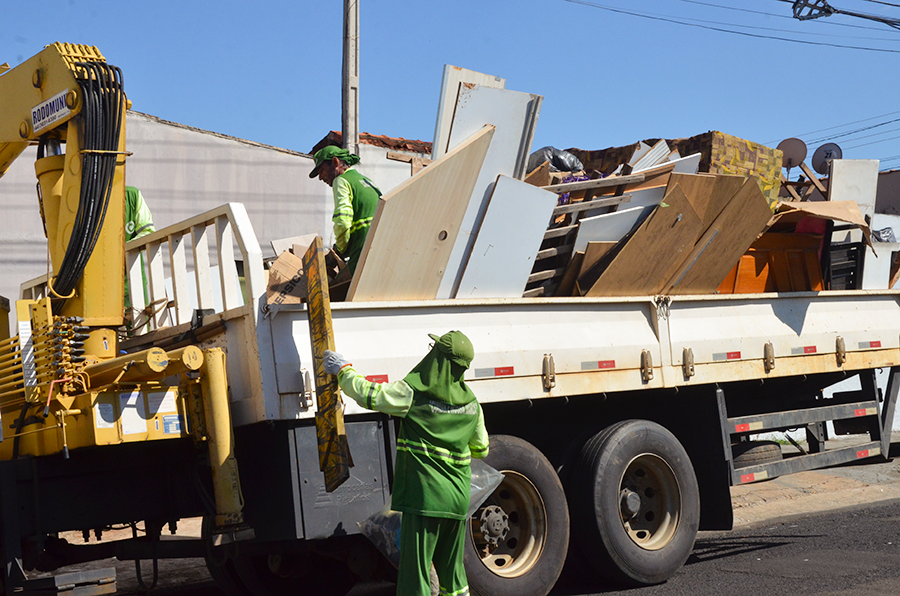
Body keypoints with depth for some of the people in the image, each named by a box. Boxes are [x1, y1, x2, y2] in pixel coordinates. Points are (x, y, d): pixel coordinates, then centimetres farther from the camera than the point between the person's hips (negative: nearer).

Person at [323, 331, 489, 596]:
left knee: (416, 571, -3)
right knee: (452, 569, 18)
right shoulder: (470, 402, 6)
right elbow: (480, 449, 18)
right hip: (458, 499, 6)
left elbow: (367, 394, -8)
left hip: (423, 497, -6)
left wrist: (342, 369, 8)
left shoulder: (413, 391, -12)